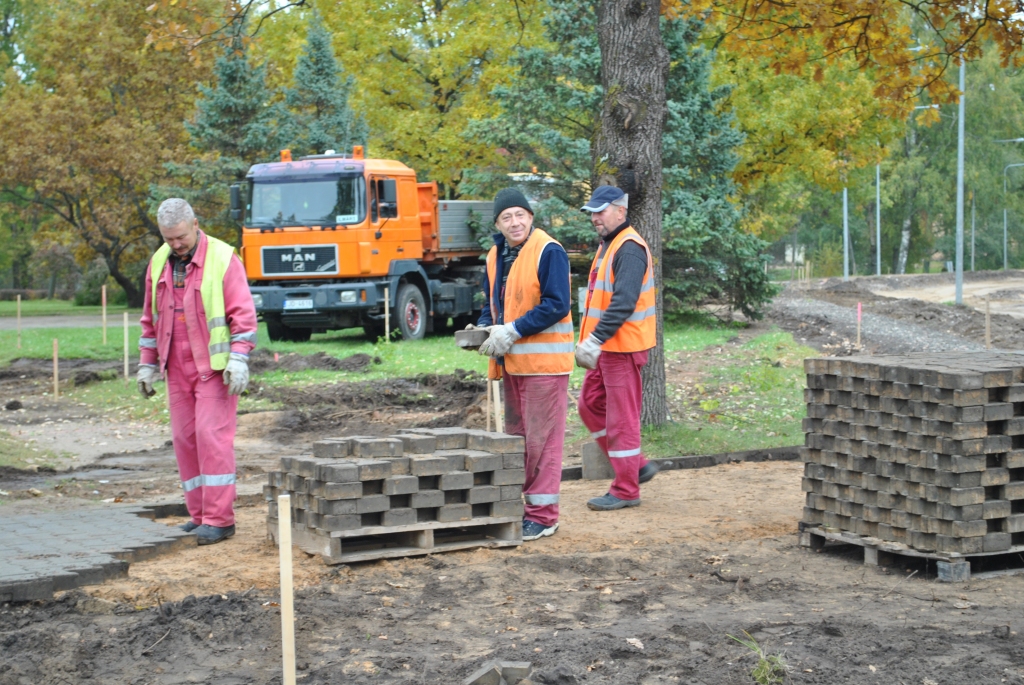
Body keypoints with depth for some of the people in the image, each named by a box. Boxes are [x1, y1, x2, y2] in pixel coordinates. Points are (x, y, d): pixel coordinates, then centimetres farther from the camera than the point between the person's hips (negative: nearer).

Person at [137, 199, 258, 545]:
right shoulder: (159, 263, 10)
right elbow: (151, 318, 17)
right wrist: (147, 363, 14)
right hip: (178, 369, 6)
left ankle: (219, 519, -7)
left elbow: (242, 313, -11)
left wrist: (239, 359, -19)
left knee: (212, 436, -10)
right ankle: (200, 514, 14)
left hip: (214, 367, -6)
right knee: (184, 438, 6)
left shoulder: (222, 258, -8)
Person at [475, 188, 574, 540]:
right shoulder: (496, 256, 13)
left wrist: (512, 331, -20)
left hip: (544, 360, -8)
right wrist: (484, 328, 2)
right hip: (511, 362, 8)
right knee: (515, 436, 14)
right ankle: (515, 506, 23)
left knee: (541, 438, -6)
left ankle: (542, 514, -2)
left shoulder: (549, 252, -12)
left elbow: (556, 306, -18)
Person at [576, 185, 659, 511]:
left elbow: (623, 302, -27)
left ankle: (625, 490, 5)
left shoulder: (629, 249, -17)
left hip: (622, 347, -11)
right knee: (590, 405, 15)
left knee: (621, 417, -4)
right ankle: (637, 465, 22)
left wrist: (595, 339, -30)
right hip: (606, 347, 11)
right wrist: (591, 340, 19)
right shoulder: (607, 246, 16)